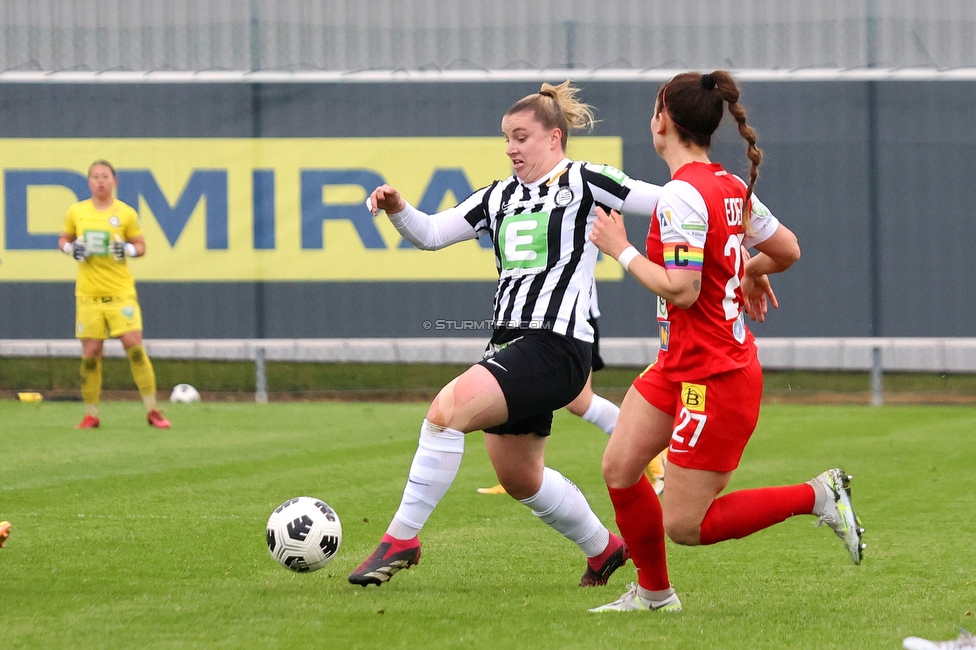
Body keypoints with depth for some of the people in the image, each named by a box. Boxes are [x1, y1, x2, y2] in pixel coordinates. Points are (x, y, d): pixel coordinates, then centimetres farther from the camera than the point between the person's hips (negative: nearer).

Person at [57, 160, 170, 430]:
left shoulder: (125, 213, 0)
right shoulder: (76, 212, 4)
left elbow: (141, 246, 8)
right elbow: (63, 239, 17)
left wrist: (128, 249, -13)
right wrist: (71, 248, -5)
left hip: (121, 291, -1)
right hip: (88, 293, 2)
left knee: (135, 347, -10)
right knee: (90, 353, 0)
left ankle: (152, 411, -2)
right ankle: (91, 415, 13)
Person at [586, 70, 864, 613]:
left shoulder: (682, 195, -21)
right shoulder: (732, 188, 5)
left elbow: (682, 290, -25)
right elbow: (788, 249, 15)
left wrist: (622, 249, -14)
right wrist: (753, 271, 36)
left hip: (715, 377, -9)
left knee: (683, 526, -3)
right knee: (619, 468, 10)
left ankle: (818, 496, 2)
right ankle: (654, 593, 22)